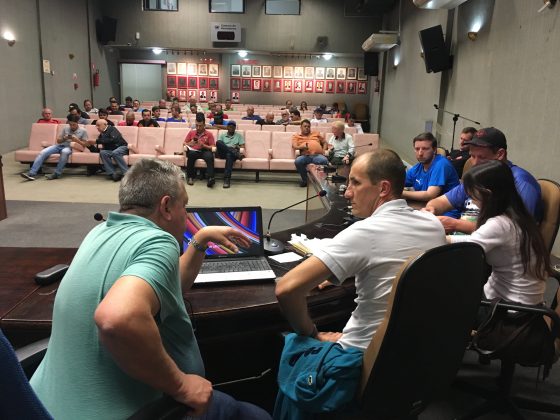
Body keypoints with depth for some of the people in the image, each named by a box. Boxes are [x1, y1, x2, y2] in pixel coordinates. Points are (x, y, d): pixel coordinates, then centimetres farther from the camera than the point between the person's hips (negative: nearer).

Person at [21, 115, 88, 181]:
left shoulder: (83, 131, 6)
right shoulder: (65, 129, 17)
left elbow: (85, 144, 2)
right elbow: (58, 140, 17)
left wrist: (77, 140, -14)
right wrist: (64, 138, -5)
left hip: (70, 147, -4)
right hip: (59, 145, 4)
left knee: (65, 151, -42)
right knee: (43, 152, -21)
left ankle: (56, 174, -37)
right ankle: (31, 173, -28)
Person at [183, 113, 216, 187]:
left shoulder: (209, 134, 10)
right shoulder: (191, 132, 16)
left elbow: (212, 147, 4)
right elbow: (184, 143, 19)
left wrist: (203, 145, -13)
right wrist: (190, 144, -4)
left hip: (204, 151, -1)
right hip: (193, 151, 1)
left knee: (210, 156, -36)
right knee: (191, 154, -36)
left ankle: (211, 178, -49)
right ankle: (190, 177, -25)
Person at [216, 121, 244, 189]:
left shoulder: (239, 136, 24)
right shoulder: (222, 135, 25)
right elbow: (218, 144, 11)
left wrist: (237, 147, -9)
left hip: (232, 153, -1)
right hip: (222, 153, 1)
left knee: (229, 155, -42)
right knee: (218, 142, -32)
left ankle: (227, 179, -53)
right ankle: (236, 154, -40)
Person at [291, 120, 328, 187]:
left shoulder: (316, 133, 30)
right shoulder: (296, 136, 23)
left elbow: (324, 142, 29)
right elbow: (294, 146, 6)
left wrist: (323, 150, 8)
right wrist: (301, 147, -15)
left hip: (318, 155, 0)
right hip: (305, 156, 0)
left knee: (324, 161, -36)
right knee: (297, 161, -35)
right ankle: (304, 180, -14)